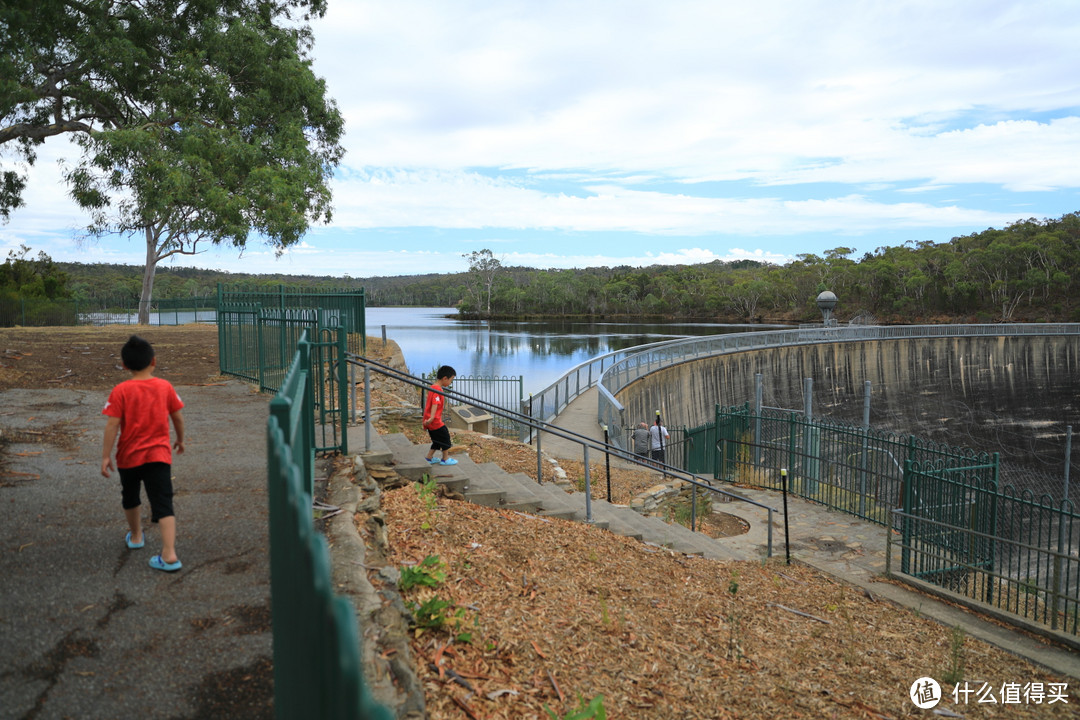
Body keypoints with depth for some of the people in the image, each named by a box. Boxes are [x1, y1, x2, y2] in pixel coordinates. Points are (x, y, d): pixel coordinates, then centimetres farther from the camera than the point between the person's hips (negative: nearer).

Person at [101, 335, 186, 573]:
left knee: (130, 497, 26)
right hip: (159, 455, 0)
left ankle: (136, 535, 47)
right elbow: (178, 417, 6)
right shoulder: (165, 386, -1)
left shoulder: (120, 391, -8)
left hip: (129, 456, 0)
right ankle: (169, 554, -17)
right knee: (163, 504, -5)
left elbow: (112, 424, -12)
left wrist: (106, 455, -7)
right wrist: (180, 439, 23)